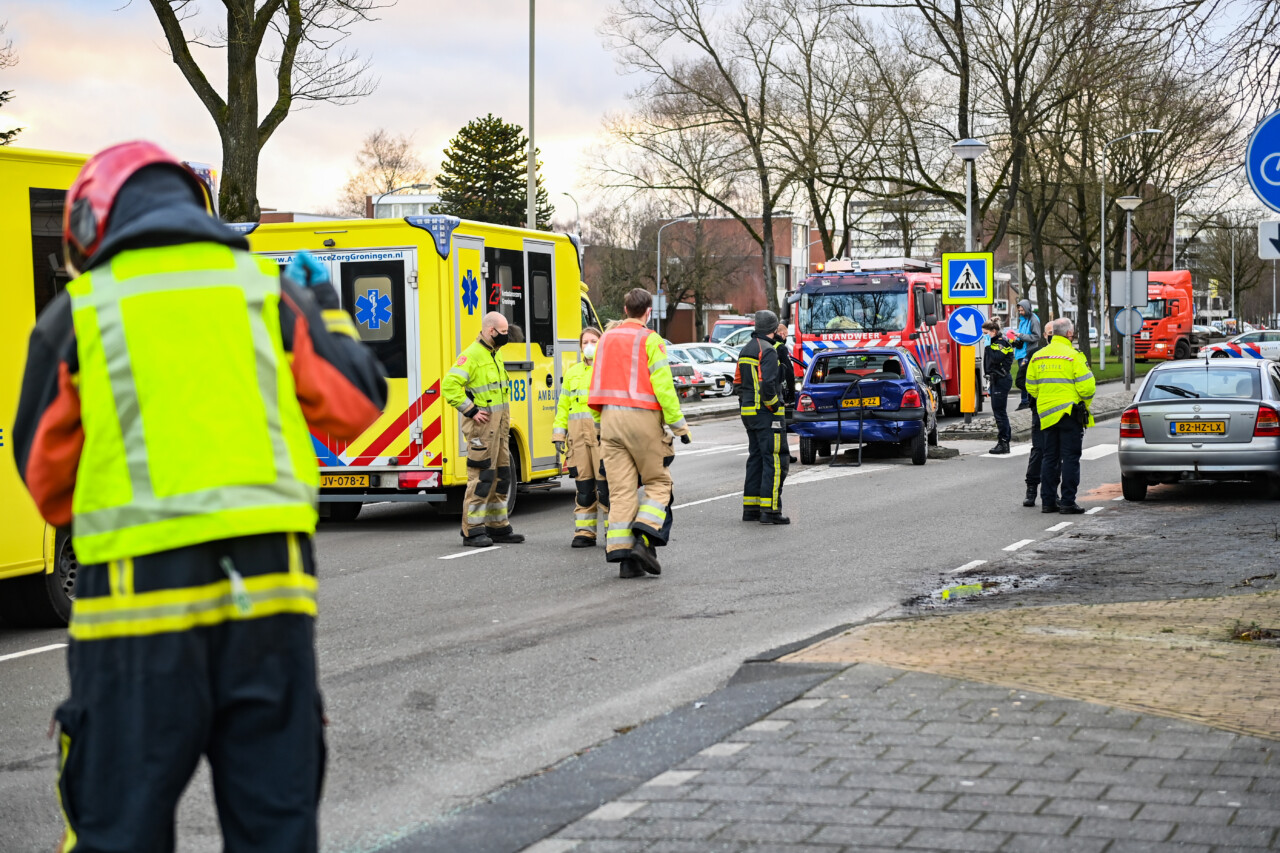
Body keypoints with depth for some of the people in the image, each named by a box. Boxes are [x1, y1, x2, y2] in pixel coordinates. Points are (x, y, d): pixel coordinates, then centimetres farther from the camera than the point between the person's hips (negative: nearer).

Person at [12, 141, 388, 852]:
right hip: (271, 583, 2)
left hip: (142, 594, -2)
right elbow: (357, 408, 15)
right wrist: (327, 310, 31)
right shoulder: (268, 289, 9)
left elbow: (47, 486, 11)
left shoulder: (76, 315, 5)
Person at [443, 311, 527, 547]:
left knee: (501, 475, 13)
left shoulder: (496, 354, 16)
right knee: (481, 477, -9)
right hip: (482, 423, -10)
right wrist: (471, 411, -20)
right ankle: (472, 531, -4)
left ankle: (498, 527, 22)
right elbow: (449, 385, -23)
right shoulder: (472, 355, -15)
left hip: (499, 424, 10)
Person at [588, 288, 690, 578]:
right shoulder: (649, 340, -5)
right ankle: (644, 539, -12)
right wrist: (679, 424, -6)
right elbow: (663, 386, -11)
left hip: (609, 418, 5)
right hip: (642, 417, -5)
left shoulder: (607, 339, 14)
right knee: (658, 482, 6)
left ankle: (621, 552, -2)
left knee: (621, 488, 4)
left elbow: (597, 385, 16)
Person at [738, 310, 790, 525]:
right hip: (767, 413, -9)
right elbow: (767, 383, -25)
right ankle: (770, 510, -11)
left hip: (749, 411, 9)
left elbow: (740, 383, 19)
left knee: (756, 459, 14)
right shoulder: (767, 350, -14)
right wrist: (774, 406, -13)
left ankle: (750, 508, 15)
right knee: (775, 460, -7)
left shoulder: (746, 350, 15)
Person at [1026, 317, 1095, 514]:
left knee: (1050, 458, 12)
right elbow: (1086, 386, -13)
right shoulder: (1073, 356, -10)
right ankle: (1067, 502, -4)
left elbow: (1031, 387, 11)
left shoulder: (1038, 356, 7)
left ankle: (1047, 501, 12)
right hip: (1070, 413, -5)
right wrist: (1085, 404, 5)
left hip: (1047, 414, 5)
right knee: (1070, 458, -2)